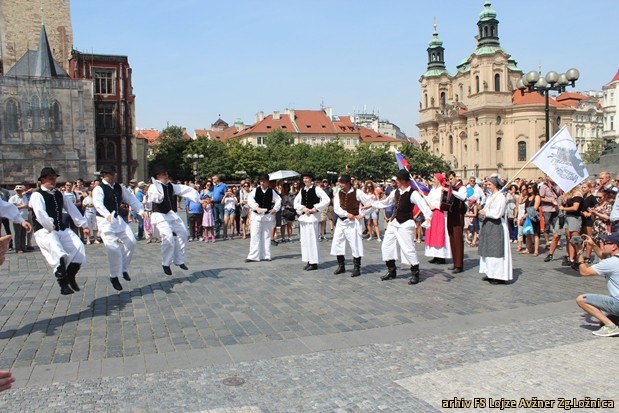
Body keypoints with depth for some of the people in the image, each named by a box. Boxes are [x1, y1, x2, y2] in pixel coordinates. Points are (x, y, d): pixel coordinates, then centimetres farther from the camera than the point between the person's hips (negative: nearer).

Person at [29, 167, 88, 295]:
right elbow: (40, 214, -17)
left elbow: (72, 209, 12)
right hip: (45, 231, -6)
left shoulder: (59, 194, 16)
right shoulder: (37, 195, -4)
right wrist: (51, 227, -23)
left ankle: (70, 277, 6)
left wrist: (83, 224, 7)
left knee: (78, 246, -13)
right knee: (58, 252, -30)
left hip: (62, 228, 6)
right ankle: (63, 284, -20)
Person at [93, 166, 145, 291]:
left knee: (131, 241, 2)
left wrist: (140, 210, -10)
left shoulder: (119, 187, 6)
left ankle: (124, 269, 20)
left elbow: (131, 199, 7)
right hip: (105, 221, -6)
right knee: (113, 248, -11)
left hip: (117, 218, 6)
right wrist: (107, 215, -49)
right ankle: (114, 276, 8)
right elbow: (98, 204, -30)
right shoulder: (98, 189, -13)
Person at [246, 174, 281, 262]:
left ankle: (266, 255, 18)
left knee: (267, 236, 9)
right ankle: (253, 256, -2)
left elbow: (278, 200, 8)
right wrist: (256, 208, -19)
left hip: (268, 215, 2)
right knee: (255, 236, -5)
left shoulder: (272, 191, 2)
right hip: (256, 215, -2)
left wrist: (275, 209, -5)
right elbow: (250, 199, -10)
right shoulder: (256, 190, -3)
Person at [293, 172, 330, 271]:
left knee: (312, 238, -8)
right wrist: (303, 208, -3)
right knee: (304, 239, 7)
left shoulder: (316, 189, -6)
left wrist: (315, 208, -13)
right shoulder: (302, 190, 11)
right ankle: (308, 261, 16)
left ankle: (314, 262, -1)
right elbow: (296, 202, 15)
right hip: (303, 216, 6)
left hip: (313, 216, -6)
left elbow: (327, 200, -14)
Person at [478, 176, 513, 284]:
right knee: (489, 250, 11)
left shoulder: (500, 197, -14)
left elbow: (497, 213, -20)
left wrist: (485, 213, -9)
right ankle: (491, 274, 19)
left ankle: (499, 276, -1)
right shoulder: (490, 196, 14)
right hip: (488, 225, 9)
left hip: (497, 226, -9)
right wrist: (483, 213, 0)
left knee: (496, 250, -6)